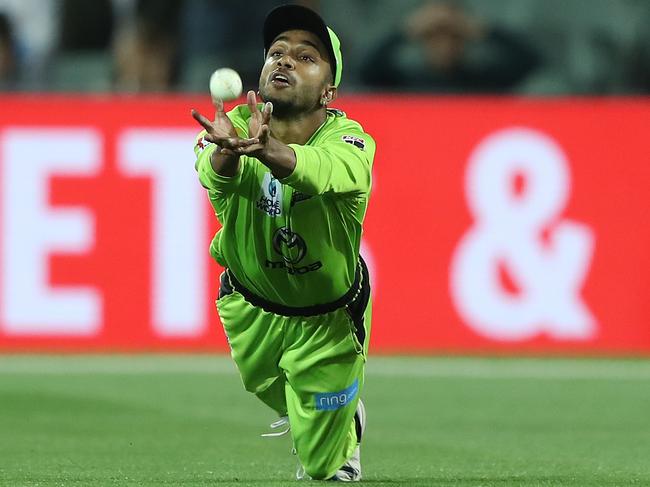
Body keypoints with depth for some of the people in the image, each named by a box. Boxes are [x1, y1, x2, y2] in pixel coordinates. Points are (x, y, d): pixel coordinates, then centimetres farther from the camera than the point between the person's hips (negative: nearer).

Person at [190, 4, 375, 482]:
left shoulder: (349, 140, -31)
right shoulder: (235, 126, -24)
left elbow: (325, 170, -55)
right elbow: (213, 171, -48)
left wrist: (270, 151, -78)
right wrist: (228, 151, -74)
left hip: (328, 320, -2)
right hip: (249, 307, 2)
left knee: (322, 464, 10)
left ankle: (346, 430, 45)